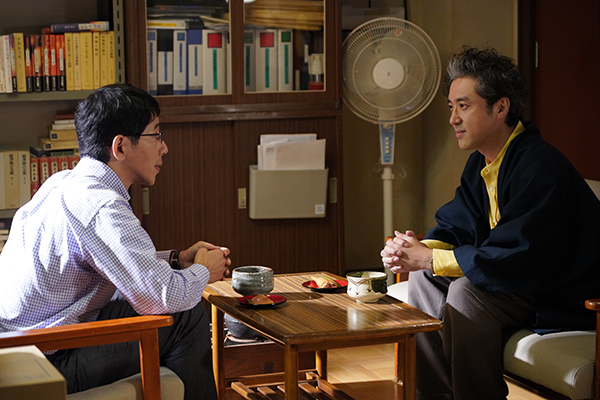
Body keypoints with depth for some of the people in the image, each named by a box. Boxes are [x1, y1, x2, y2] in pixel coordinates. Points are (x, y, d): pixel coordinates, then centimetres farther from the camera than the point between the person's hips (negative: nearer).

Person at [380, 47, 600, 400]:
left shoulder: (539, 168, -27)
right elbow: (455, 227, 10)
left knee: (466, 292, -29)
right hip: (524, 280, 10)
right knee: (423, 278, 4)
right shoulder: (482, 164, 6)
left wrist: (429, 258, -26)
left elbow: (513, 258, -31)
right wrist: (419, 247, -14)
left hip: (566, 298, -10)